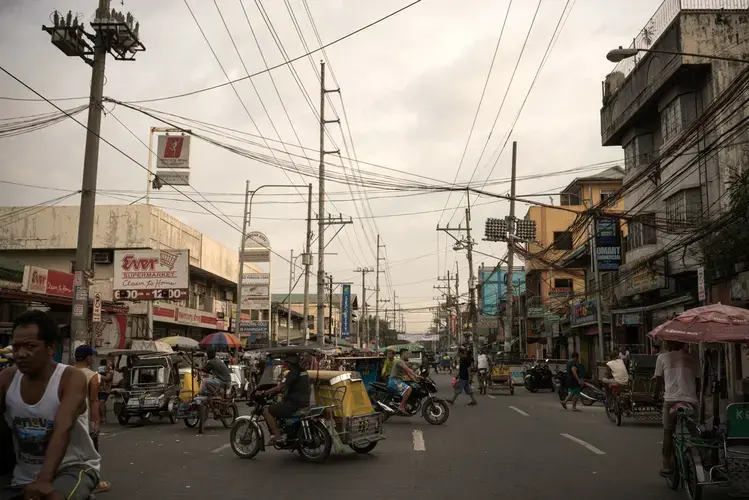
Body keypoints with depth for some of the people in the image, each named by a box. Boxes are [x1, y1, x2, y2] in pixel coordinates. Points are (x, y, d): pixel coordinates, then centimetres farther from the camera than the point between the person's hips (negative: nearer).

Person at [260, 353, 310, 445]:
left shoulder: (293, 373, -14)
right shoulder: (304, 372, 14)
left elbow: (280, 387, -19)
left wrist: (265, 392, -10)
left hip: (294, 404, -10)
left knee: (267, 411, -6)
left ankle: (277, 436, -13)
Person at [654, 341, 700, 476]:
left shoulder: (663, 357, 6)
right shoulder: (693, 359, 14)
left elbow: (659, 380, 11)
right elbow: (698, 385, 18)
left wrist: (656, 395, 27)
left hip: (671, 400, -2)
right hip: (691, 401, 2)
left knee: (668, 432, 10)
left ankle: (667, 465, 7)